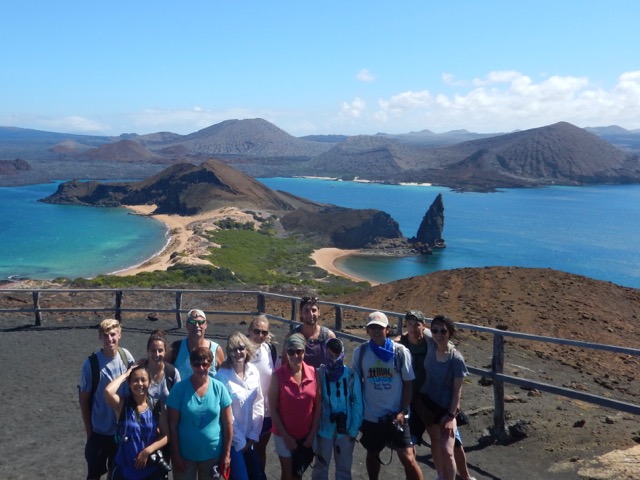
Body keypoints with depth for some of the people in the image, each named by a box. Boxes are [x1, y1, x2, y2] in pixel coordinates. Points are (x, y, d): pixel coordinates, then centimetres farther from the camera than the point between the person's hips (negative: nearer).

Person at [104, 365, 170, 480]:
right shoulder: (122, 404, -6)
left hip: (152, 470, 1)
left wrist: (147, 451, -16)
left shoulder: (157, 406, -3)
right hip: (125, 470, -1)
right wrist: (125, 375, -14)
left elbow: (166, 435, -3)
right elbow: (108, 391, -28)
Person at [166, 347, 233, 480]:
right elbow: (173, 426, -8)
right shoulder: (179, 388, -10)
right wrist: (176, 455, -9)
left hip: (213, 454, 1)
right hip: (185, 455, -1)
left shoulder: (219, 388, -7)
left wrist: (227, 454, -3)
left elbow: (228, 424, -3)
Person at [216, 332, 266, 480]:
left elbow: (259, 404, 4)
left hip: (250, 438, 5)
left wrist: (254, 435, -1)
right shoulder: (222, 376, -18)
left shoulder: (254, 371, -2)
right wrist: (240, 441, -8)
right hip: (232, 439, -5)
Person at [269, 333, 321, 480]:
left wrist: (313, 433, -4)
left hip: (307, 435, 3)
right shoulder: (278, 375, -16)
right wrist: (285, 435, -12)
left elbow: (318, 406, -2)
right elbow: (273, 409, -11)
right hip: (284, 434, -2)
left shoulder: (313, 373, -9)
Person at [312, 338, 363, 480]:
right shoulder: (319, 374, -10)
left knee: (344, 467, 16)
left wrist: (354, 429, -6)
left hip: (346, 429, 0)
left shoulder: (351, 375, -10)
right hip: (324, 428, 0)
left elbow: (357, 403, -5)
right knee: (321, 465, 17)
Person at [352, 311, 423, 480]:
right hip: (371, 415, 2)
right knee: (373, 454, 19)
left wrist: (403, 412, -9)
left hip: (396, 414, -2)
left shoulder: (400, 351, -9)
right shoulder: (360, 352, -5)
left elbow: (408, 383, -3)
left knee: (408, 458, -4)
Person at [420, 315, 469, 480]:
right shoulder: (430, 345, -11)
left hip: (446, 406, -5)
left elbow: (457, 390, -16)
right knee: (435, 443, 22)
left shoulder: (456, 359, -22)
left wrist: (451, 415, -19)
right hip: (427, 401, 5)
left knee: (446, 451, -13)